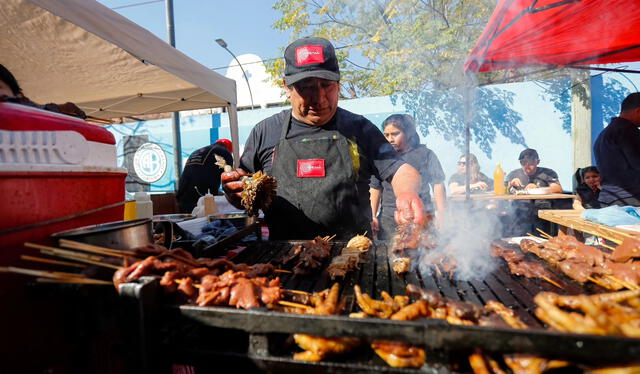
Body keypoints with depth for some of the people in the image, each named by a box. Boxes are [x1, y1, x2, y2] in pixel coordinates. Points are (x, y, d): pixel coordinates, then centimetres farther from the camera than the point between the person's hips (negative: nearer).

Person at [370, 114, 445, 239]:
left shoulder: (425, 154, 2)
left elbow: (438, 185, 5)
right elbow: (375, 189, 10)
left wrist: (441, 216, -1)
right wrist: (373, 217, 5)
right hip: (389, 221, 1)